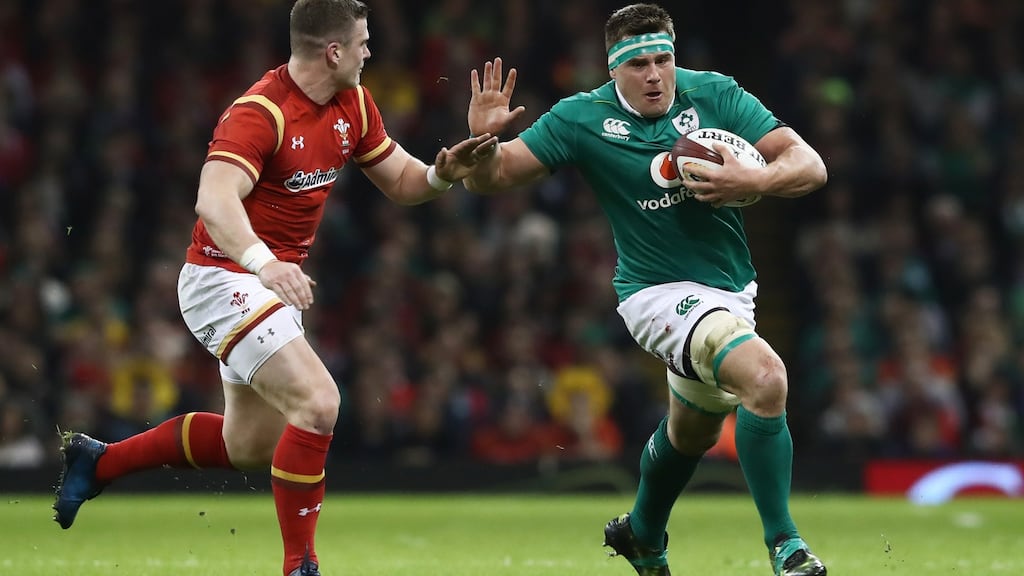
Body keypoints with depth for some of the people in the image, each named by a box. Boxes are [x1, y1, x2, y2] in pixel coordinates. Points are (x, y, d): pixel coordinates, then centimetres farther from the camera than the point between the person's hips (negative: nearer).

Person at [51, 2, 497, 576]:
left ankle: (98, 460, 35)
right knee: (318, 403, -25)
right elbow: (214, 199, -38)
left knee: (251, 445, 19)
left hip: (276, 284, 10)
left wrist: (442, 173, -14)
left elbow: (400, 181, 9)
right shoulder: (260, 113, -24)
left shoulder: (354, 104, 1)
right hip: (224, 278, -10)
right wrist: (264, 263, -54)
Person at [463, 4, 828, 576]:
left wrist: (756, 181, -30)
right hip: (660, 291, -5)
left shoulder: (715, 95, -7)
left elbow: (810, 165, -11)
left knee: (693, 431, 26)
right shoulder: (583, 119, -12)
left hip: (731, 289, 5)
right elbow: (492, 177, -8)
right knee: (765, 377, -30)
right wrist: (483, 139, -30)